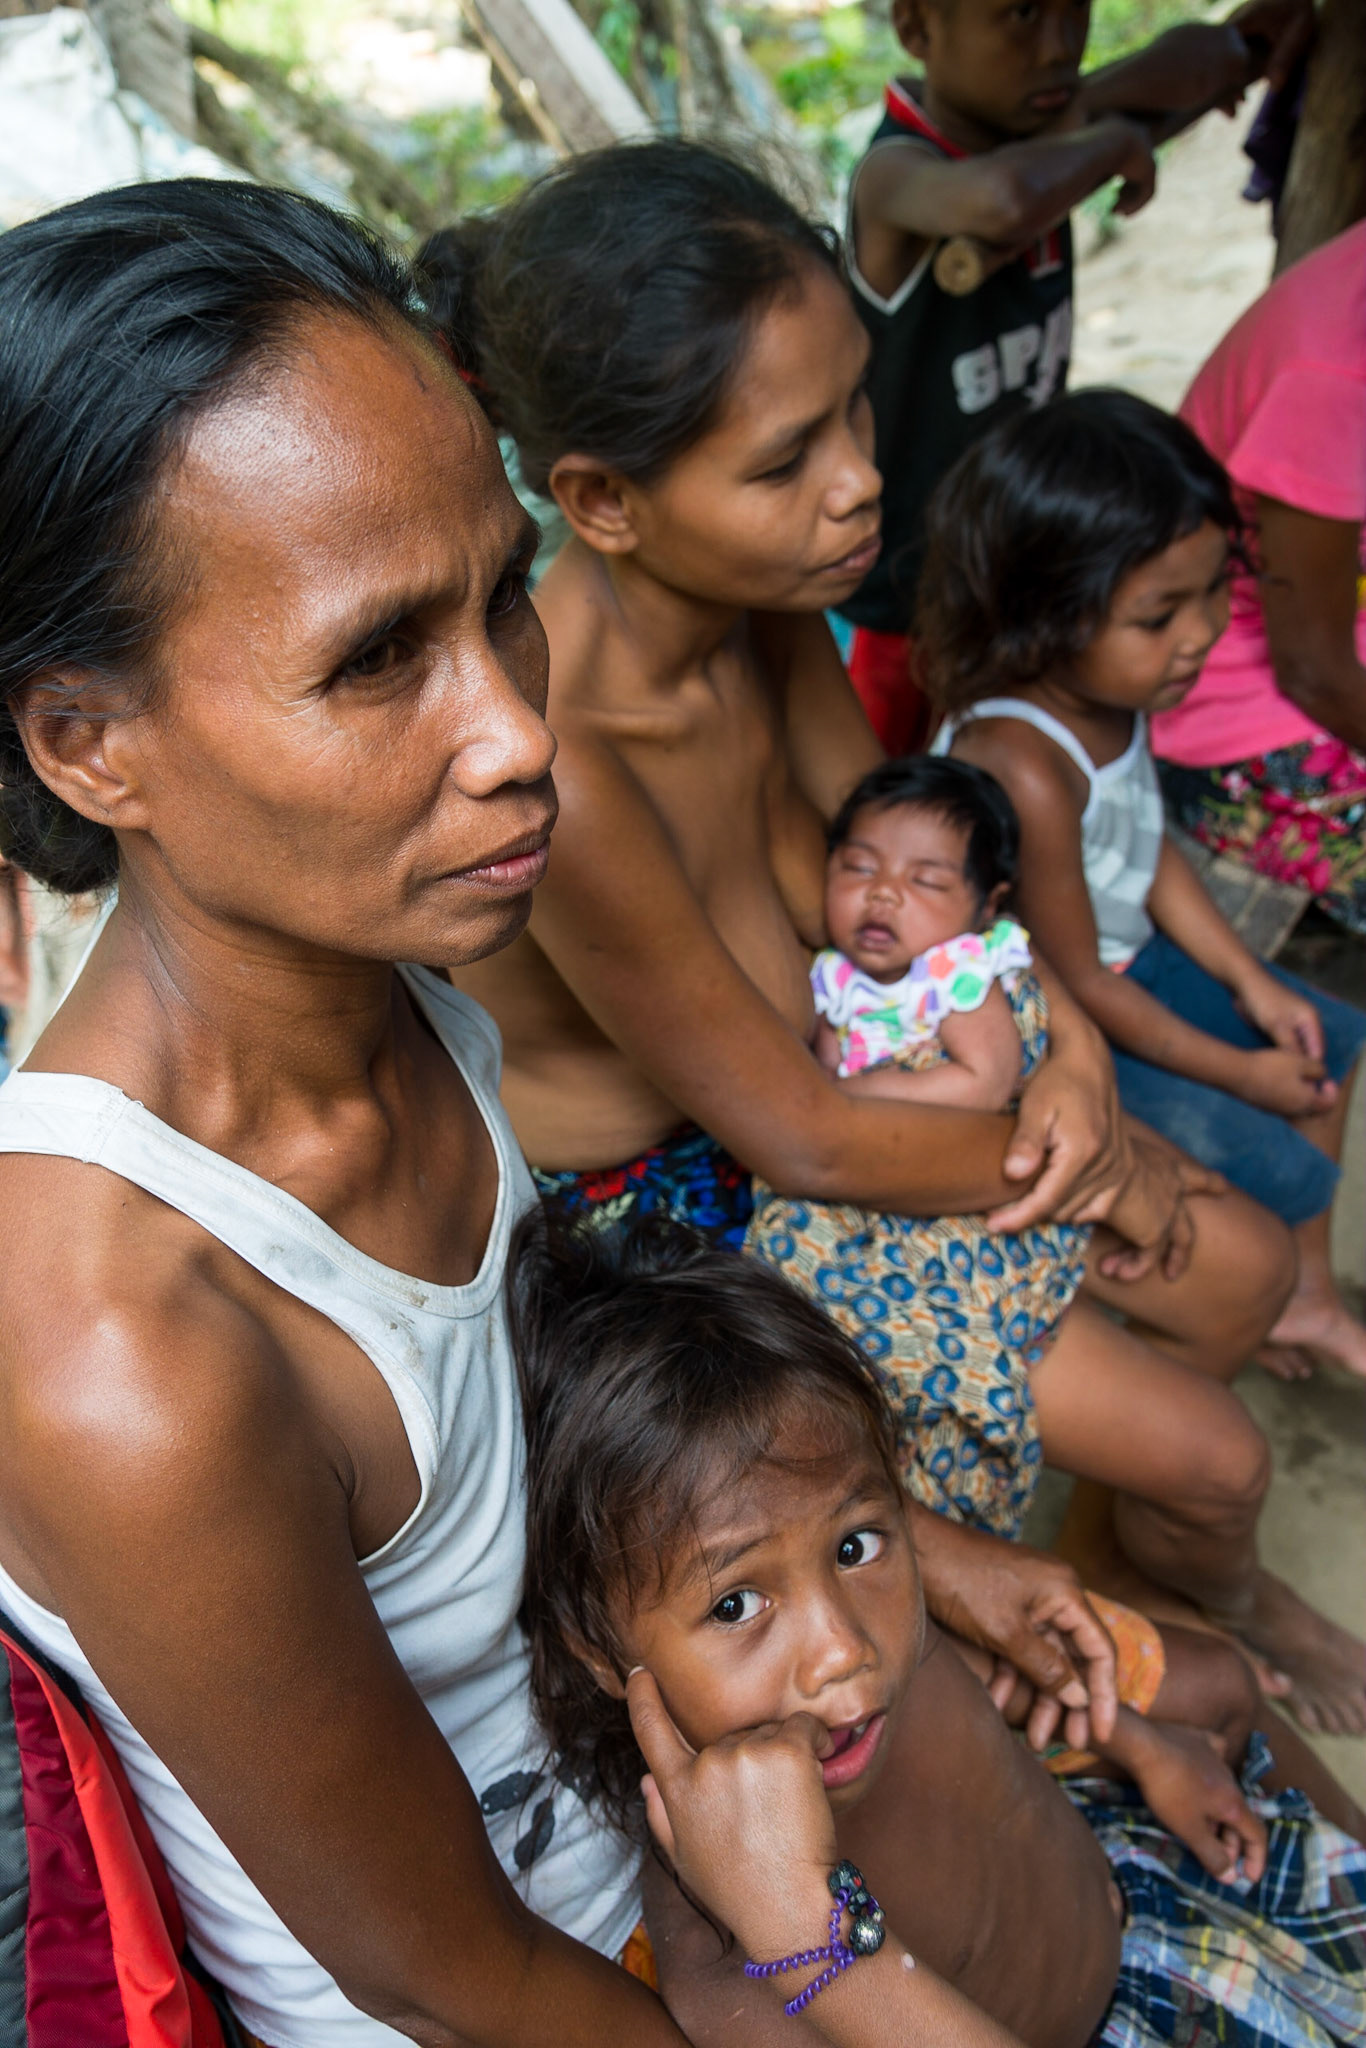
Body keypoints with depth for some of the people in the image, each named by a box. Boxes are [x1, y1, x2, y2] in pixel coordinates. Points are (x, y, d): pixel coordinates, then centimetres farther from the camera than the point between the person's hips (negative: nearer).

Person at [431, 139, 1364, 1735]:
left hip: (816, 1067, 8)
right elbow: (798, 1141, -26)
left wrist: (1071, 1048, -12)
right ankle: (1224, 1592, 37)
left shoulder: (758, 584, -14)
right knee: (1206, 1454, -3)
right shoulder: (553, 772, -38)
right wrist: (1112, 1171, -12)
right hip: (667, 1210, -7)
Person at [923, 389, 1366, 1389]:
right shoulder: (1025, 770, -36)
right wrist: (1239, 1072, -14)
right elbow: (1076, 984, -25)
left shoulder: (1110, 691, -10)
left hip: (1129, 959, 9)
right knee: (1281, 1169, -11)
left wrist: (1252, 984, 0)